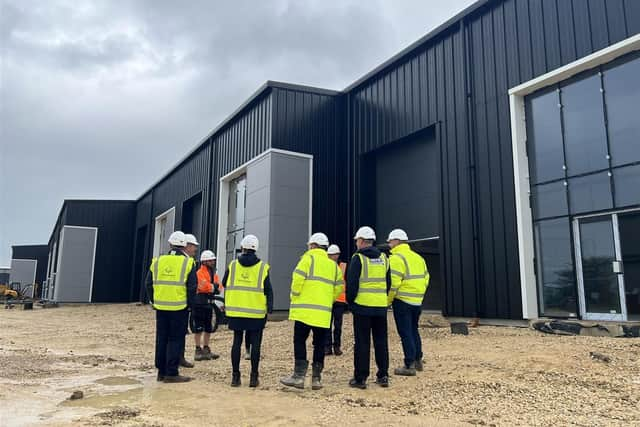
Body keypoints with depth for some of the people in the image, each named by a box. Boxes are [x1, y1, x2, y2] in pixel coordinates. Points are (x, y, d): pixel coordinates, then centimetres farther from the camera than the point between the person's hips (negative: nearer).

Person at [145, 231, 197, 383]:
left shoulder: (157, 261, 5)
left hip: (161, 307, 4)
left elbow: (149, 283, 8)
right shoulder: (188, 263, -7)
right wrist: (190, 303, 3)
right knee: (176, 340, 3)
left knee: (161, 339, 14)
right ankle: (171, 373, 5)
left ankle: (161, 371, 22)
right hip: (179, 308, -4)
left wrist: (153, 301, 18)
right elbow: (192, 287, -9)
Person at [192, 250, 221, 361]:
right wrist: (214, 286, -7)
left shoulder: (214, 274, 16)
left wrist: (213, 286, -14)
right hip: (199, 303, -8)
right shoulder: (199, 273, -11)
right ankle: (198, 350, 4)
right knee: (198, 329, -3)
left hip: (209, 303, 9)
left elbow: (218, 288, 6)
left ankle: (206, 349, 24)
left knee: (208, 329, 14)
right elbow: (205, 286, -23)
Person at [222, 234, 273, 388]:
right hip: (256, 313, -2)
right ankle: (254, 377, 8)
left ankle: (235, 376, 13)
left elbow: (225, 284, 13)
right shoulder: (263, 267, -4)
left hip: (236, 311, 2)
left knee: (237, 342, 10)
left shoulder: (232, 265, 2)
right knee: (255, 344, 5)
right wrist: (270, 308, 2)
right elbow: (268, 290, -4)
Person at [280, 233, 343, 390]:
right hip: (324, 312, 5)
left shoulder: (308, 258, -2)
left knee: (299, 342, 2)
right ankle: (316, 378, 13)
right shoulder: (333, 265, 14)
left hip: (305, 309, -5)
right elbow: (338, 288, 12)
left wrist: (294, 298, 1)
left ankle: (299, 376, -2)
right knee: (319, 344, 10)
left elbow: (297, 280, -12)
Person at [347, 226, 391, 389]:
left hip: (362, 306, -5)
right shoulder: (383, 258, 11)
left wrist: (350, 301, 1)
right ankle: (383, 376, 17)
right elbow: (388, 283, 15)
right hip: (381, 307, 5)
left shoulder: (358, 258, -8)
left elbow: (351, 283, -11)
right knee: (381, 341, 13)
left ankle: (360, 378, 5)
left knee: (362, 343, 1)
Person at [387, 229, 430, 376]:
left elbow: (393, 283, -20)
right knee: (414, 330, 21)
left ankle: (409, 365, 1)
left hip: (402, 301, -8)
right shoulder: (418, 257, 13)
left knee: (405, 333, -1)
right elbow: (426, 279, 14)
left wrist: (387, 301, -10)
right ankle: (418, 361, 30)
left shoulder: (396, 258, -13)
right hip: (417, 301, 8)